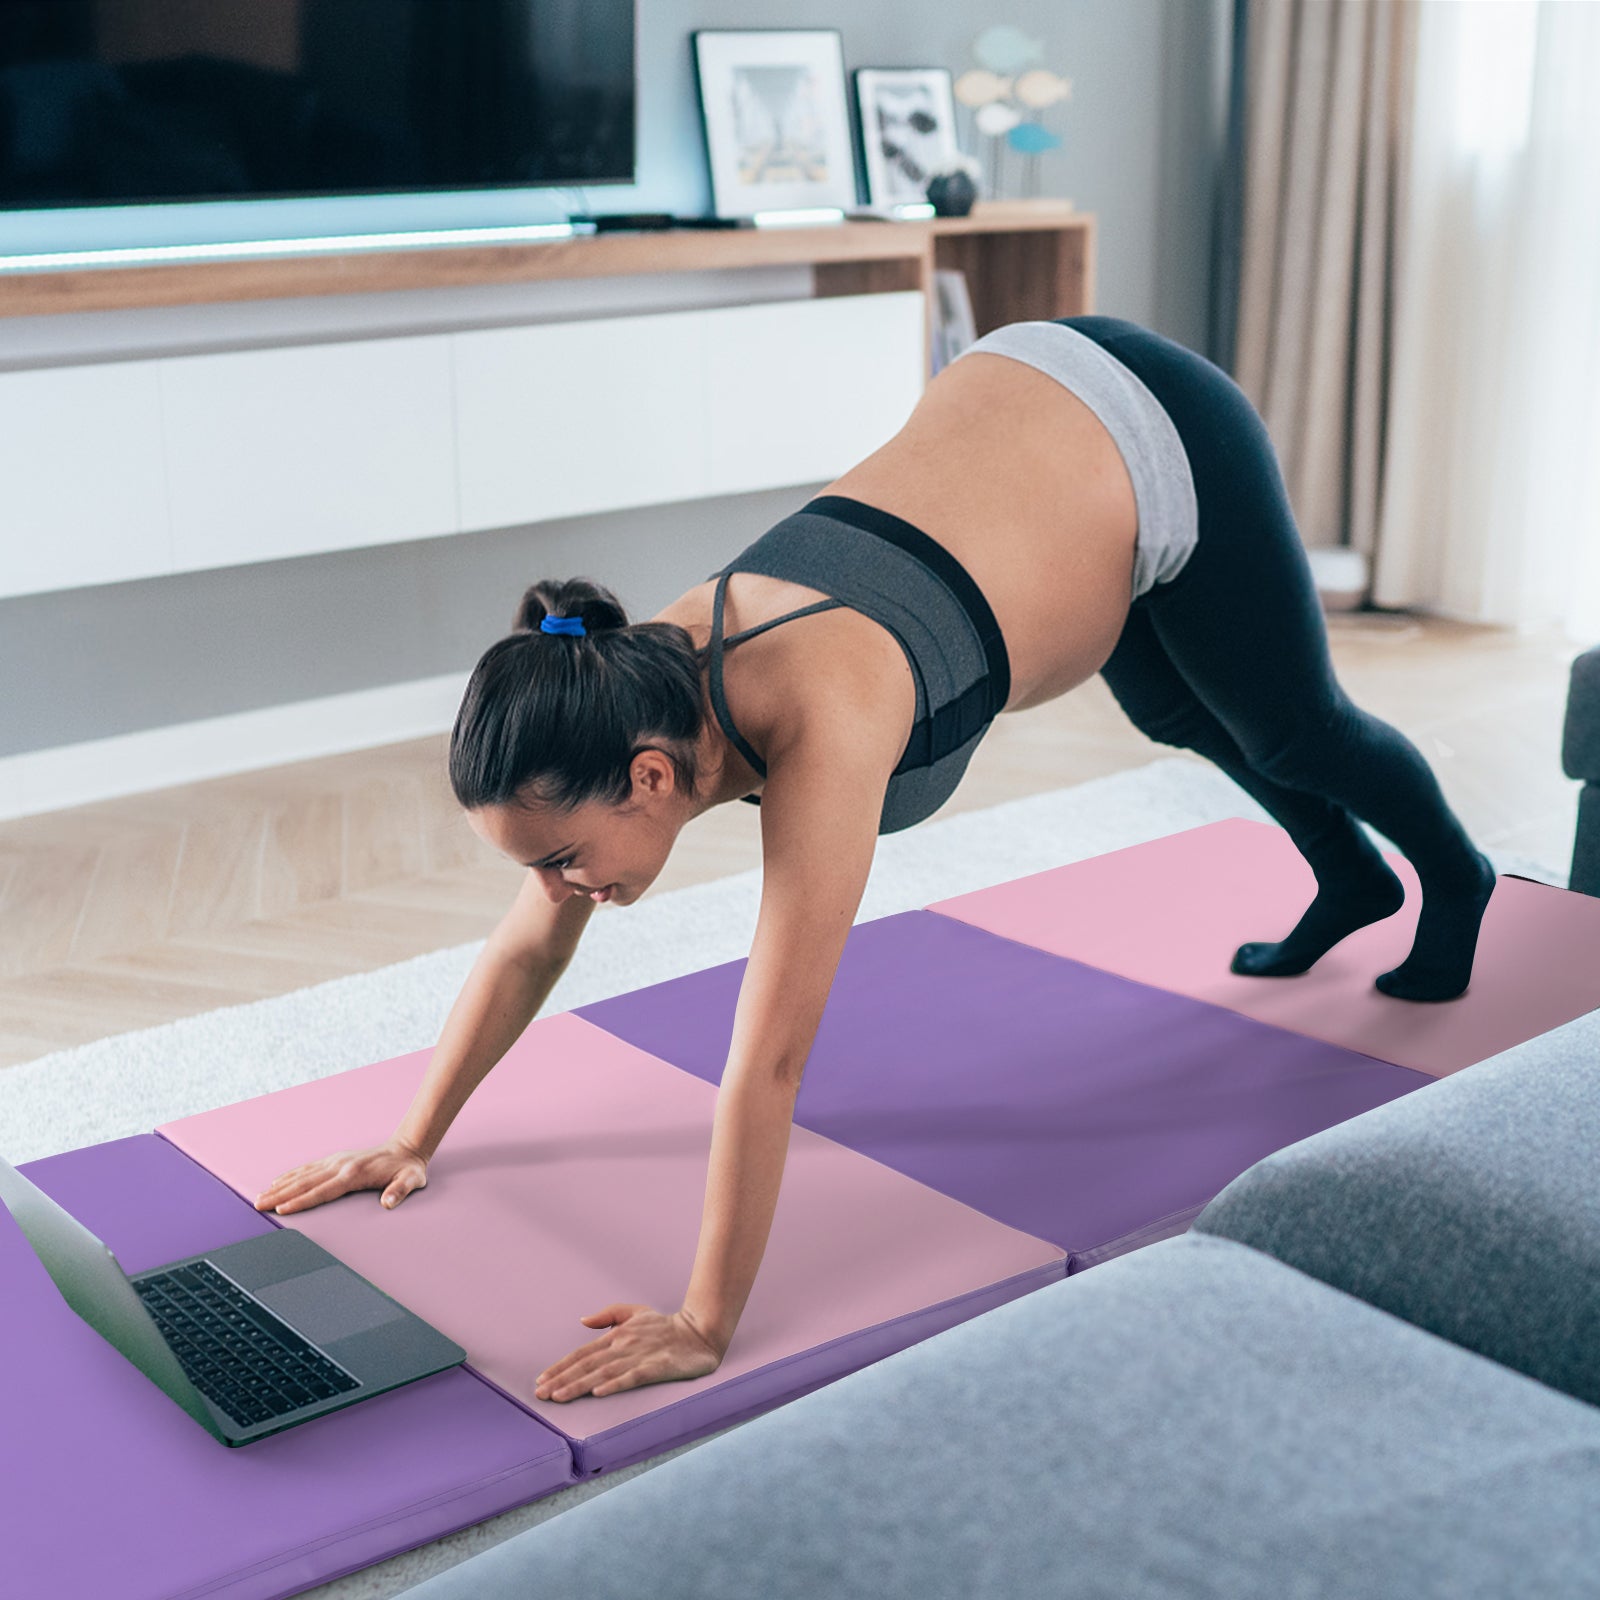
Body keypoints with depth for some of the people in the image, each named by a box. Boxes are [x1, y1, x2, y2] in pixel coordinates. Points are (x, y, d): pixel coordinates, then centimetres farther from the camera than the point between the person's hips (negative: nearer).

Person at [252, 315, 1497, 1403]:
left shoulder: (819, 728, -42)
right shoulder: (635, 687, -20)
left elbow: (769, 1061, -40)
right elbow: (527, 949, -9)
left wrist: (705, 1328, -35)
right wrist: (416, 1140, -5)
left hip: (1167, 440, -6)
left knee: (1292, 730, 21)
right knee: (1180, 717, 30)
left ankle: (1453, 881, 54)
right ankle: (1351, 885, 59)